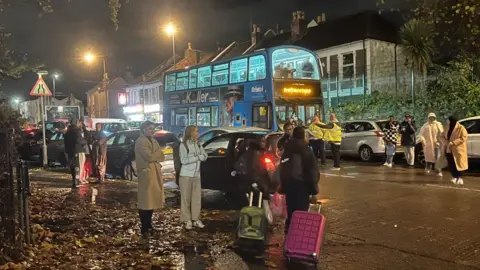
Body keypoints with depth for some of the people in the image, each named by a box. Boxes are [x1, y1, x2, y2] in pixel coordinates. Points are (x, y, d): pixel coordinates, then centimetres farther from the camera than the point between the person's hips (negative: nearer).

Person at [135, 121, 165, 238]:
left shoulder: (153, 141, 16)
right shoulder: (140, 142, -10)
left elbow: (162, 156, 8)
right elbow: (150, 157, -21)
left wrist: (154, 155, -10)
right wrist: (158, 154, -4)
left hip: (156, 172, 8)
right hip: (146, 173, -8)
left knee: (152, 200, 11)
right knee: (145, 201, -4)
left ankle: (149, 225, 22)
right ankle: (144, 229, 2)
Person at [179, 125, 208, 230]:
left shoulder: (198, 145, 11)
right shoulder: (183, 145, -7)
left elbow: (205, 156, 5)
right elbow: (184, 160, -15)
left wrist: (197, 157, -14)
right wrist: (197, 157, -9)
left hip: (197, 175, 5)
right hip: (186, 175, -5)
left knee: (197, 198, 6)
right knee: (186, 198, 1)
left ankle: (196, 219, 14)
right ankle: (187, 220, 7)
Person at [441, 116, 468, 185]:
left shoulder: (461, 128, -14)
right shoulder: (447, 127, 6)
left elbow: (463, 138, -18)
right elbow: (443, 136, 11)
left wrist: (452, 143, -22)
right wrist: (447, 143, -9)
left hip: (458, 150, -6)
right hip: (449, 149, 6)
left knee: (458, 163, -4)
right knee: (451, 164, 8)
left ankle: (460, 178, 2)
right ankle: (454, 177, 21)